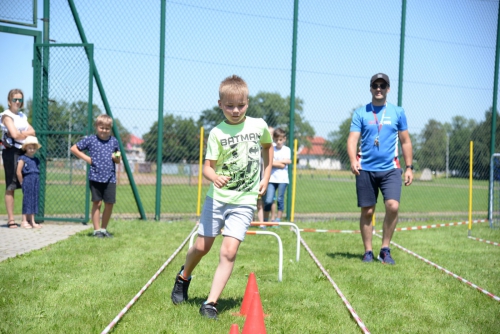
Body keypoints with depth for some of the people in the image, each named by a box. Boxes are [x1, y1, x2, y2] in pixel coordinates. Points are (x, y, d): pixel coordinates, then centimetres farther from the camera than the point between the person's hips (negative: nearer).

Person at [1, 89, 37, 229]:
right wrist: (27, 135, 0)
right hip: (12, 152, -7)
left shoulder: (22, 116, 19)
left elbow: (33, 131, 9)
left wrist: (21, 133, -9)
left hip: (25, 152, 7)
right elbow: (15, 134, -16)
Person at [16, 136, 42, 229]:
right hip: (27, 182, -6)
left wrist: (36, 182, 9)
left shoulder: (36, 160, 14)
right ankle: (24, 221, 0)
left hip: (36, 182, 6)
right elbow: (18, 172, -9)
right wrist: (22, 183, -6)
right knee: (27, 200, -5)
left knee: (34, 199, 8)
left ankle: (32, 221, 13)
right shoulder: (23, 159, -5)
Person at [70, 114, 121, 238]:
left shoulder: (114, 141, 10)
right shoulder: (90, 140, 1)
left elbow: (118, 161, 17)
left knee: (109, 204, 2)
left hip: (110, 178, 3)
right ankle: (97, 229, 6)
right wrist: (86, 158, -1)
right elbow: (74, 148, 7)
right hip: (95, 177, -3)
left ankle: (104, 228, 17)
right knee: (97, 203, -2)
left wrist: (116, 157, -6)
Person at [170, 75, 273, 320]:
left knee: (228, 251, -11)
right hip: (217, 197, 0)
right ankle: (183, 277, 40)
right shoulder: (217, 133, -7)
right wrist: (215, 177, -35)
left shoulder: (259, 125, 0)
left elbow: (268, 147, 21)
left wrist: (266, 176, 13)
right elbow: (207, 166, -12)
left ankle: (211, 303, -7)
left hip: (244, 201, 0)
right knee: (202, 246, 9)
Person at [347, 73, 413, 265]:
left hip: (390, 169, 0)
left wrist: (409, 167, 6)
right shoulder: (360, 113, 3)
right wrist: (353, 160, -23)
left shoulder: (397, 112, 7)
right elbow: (352, 139, -6)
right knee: (367, 211, 3)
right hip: (366, 169, 0)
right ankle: (368, 251, 17)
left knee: (393, 206, -17)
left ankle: (385, 249, -2)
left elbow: (405, 141, 12)